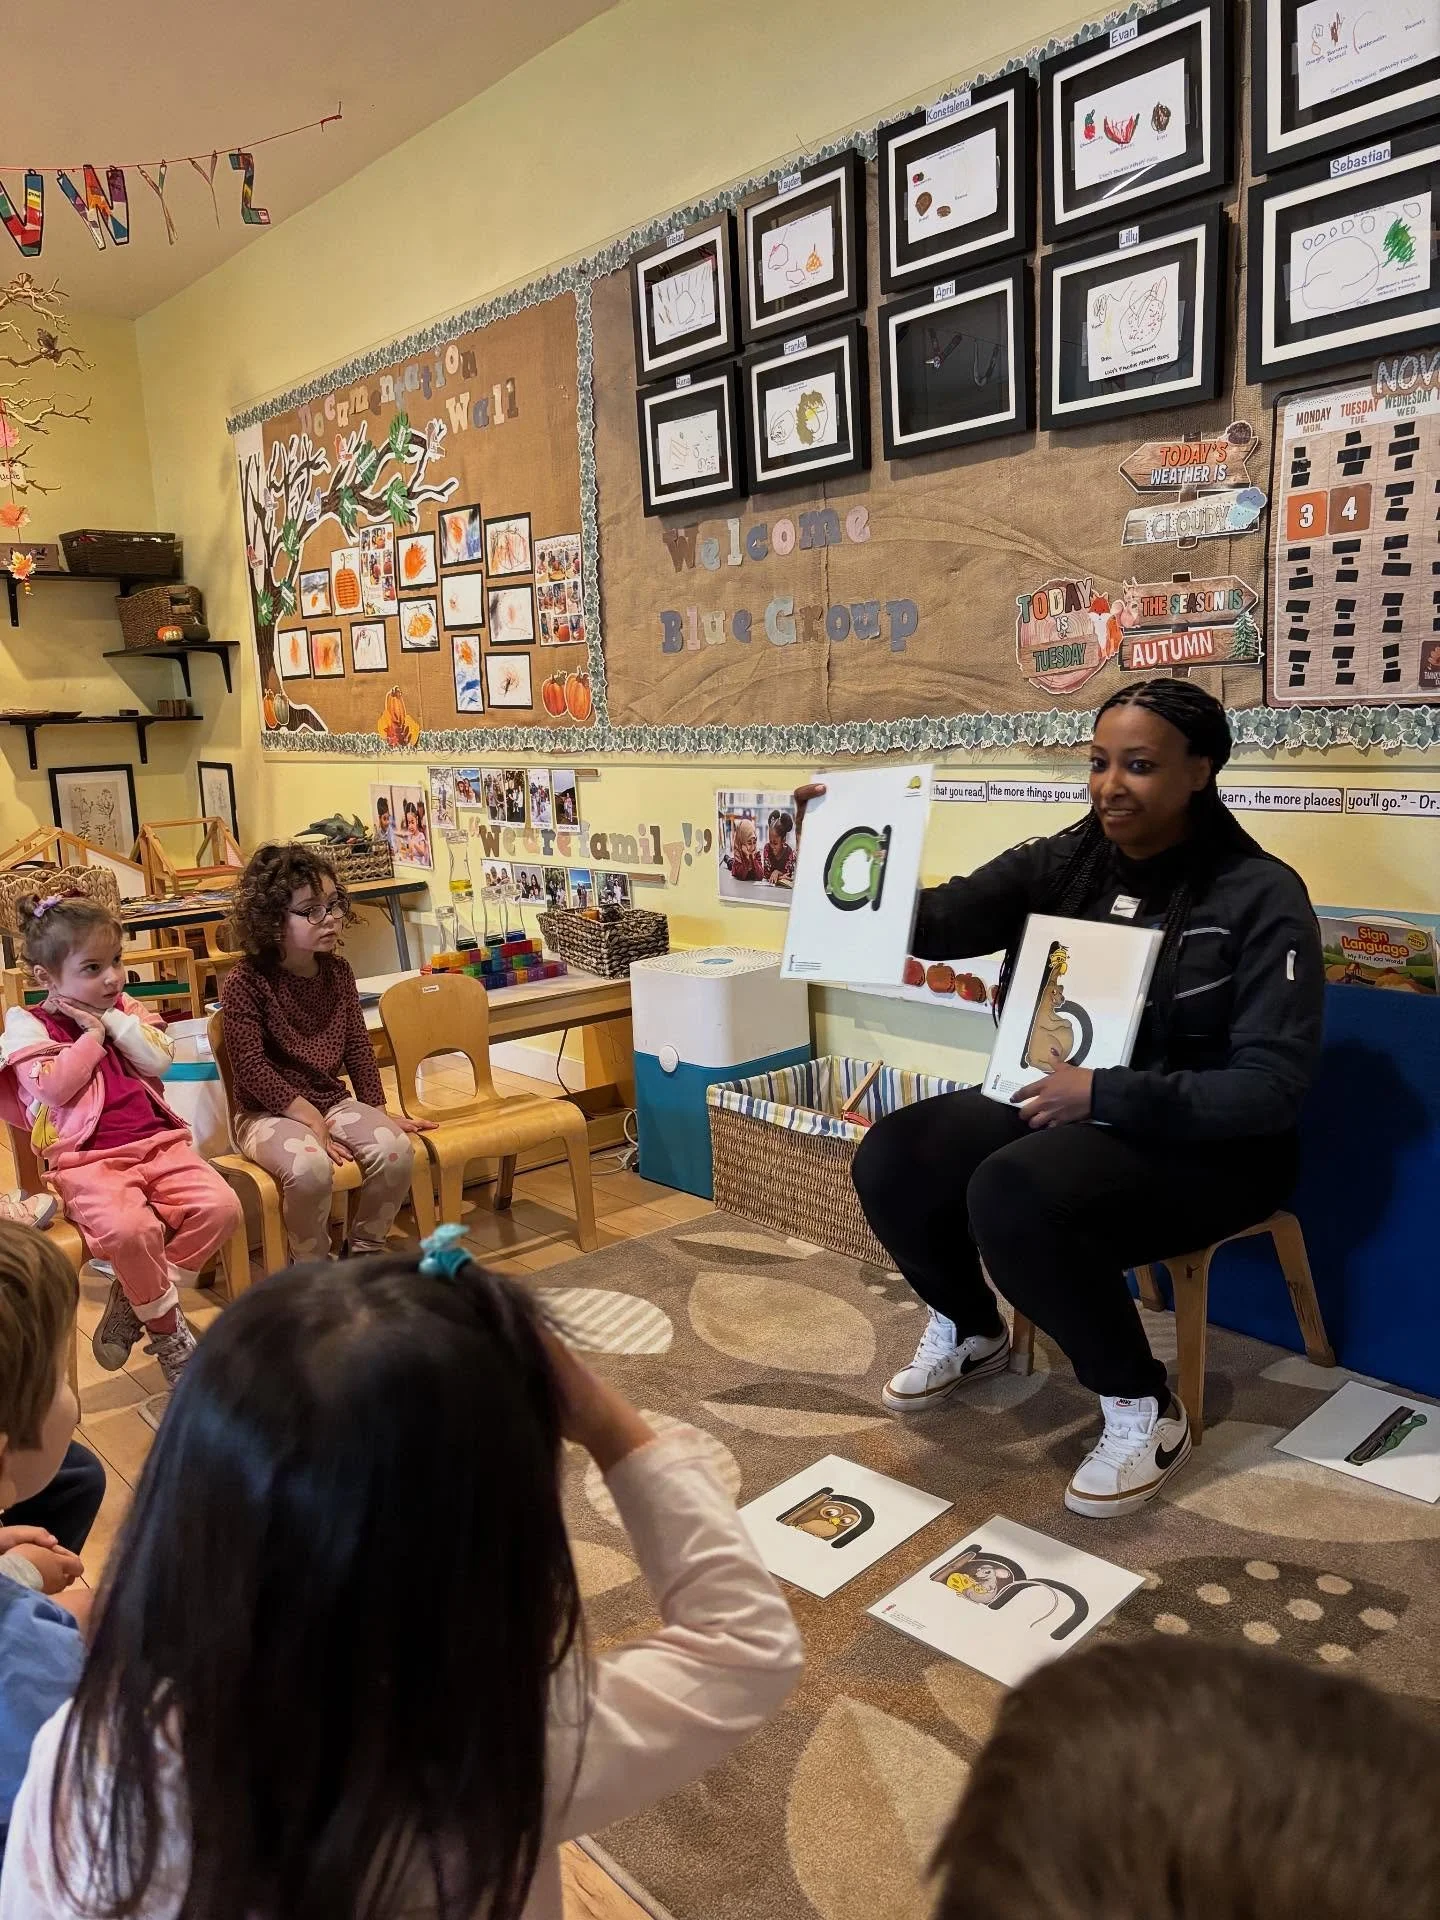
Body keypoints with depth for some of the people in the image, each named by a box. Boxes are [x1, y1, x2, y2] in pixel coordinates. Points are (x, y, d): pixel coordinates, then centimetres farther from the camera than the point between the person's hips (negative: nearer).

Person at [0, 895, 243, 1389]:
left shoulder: (125, 1010, 17)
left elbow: (160, 1058, 1)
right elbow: (53, 1086, -14)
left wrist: (115, 1020, -4)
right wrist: (92, 1035, -6)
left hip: (158, 1143, 5)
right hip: (87, 1160, -5)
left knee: (220, 1207, -18)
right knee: (129, 1228, -34)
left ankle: (134, 1300, -1)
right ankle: (166, 1330, -7)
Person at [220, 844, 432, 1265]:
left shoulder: (337, 970, 4)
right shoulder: (245, 981, -14)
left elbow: (357, 1046, 10)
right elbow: (251, 1066, -17)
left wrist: (377, 1111, 3)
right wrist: (309, 1118, -21)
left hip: (334, 1100, 5)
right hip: (269, 1111, -5)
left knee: (396, 1150, -22)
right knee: (310, 1167, -35)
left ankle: (364, 1251, 1)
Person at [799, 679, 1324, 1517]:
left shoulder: (1261, 897, -13)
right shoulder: (1060, 864, 1)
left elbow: (1274, 1087, -17)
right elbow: (936, 921, -13)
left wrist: (1105, 1094, -25)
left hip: (1205, 1143, -5)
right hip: (1060, 1108, 6)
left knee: (1011, 1197, -31)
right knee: (892, 1158, -14)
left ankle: (1146, 1410, -7)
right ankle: (970, 1330, 15)